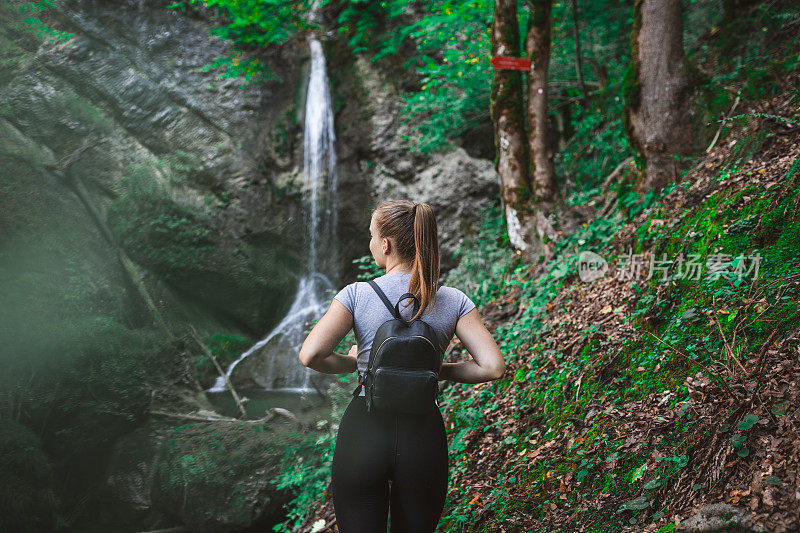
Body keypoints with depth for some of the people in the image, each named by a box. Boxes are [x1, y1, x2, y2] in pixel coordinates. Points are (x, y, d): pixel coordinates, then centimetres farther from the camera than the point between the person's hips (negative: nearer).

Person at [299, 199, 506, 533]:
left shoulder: (356, 295, -4)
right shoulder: (454, 302, 0)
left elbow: (310, 356, -12)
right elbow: (493, 366, -7)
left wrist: (353, 363, 7)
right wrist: (440, 371, 10)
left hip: (363, 431, -2)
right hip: (424, 433, 2)